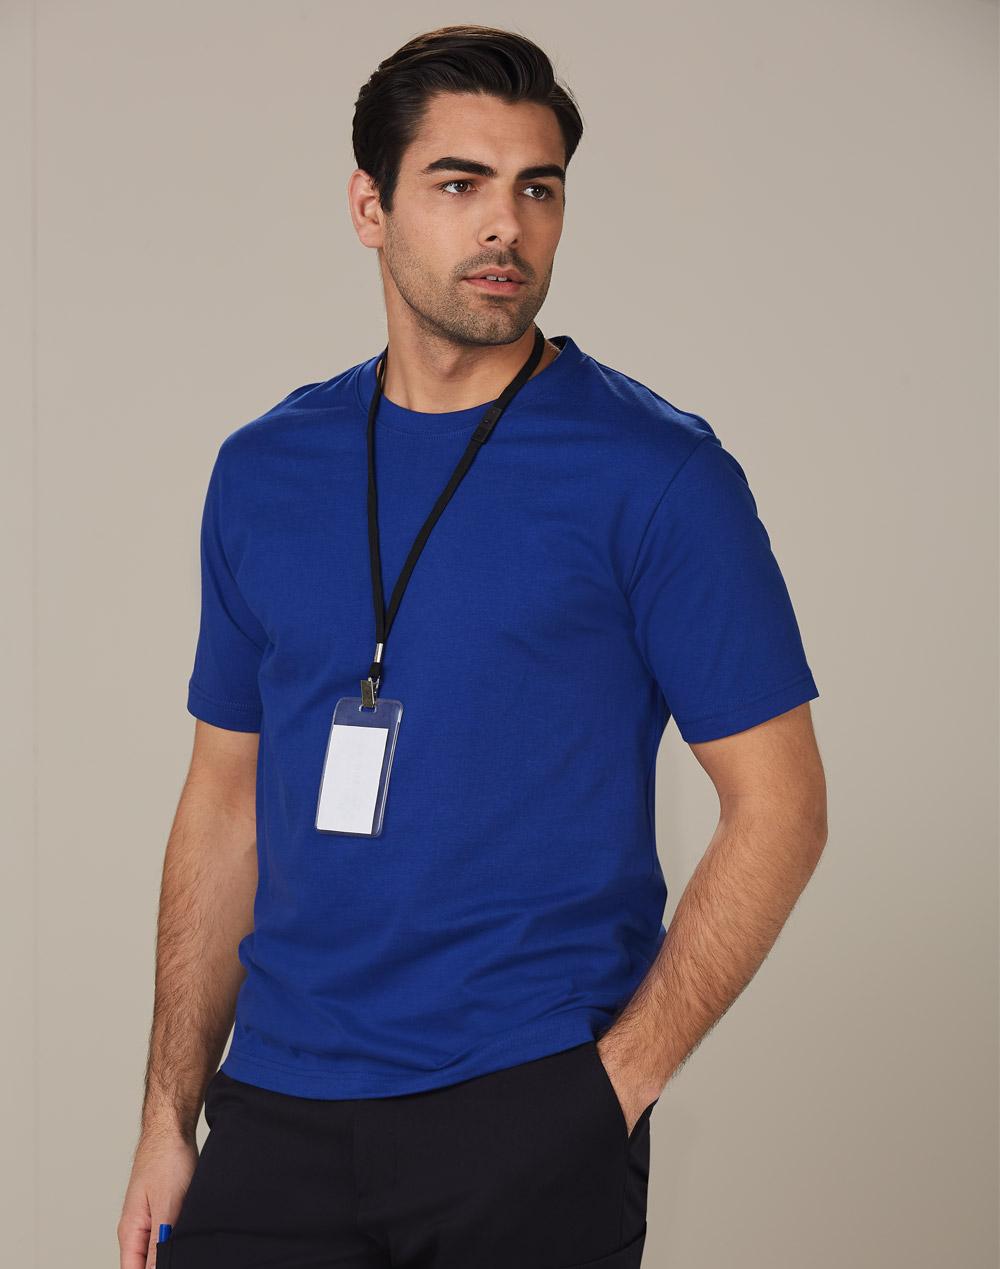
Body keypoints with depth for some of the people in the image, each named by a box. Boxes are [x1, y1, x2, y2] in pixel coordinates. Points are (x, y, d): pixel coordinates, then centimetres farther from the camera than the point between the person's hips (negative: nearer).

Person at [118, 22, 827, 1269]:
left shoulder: (659, 474, -6)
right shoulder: (264, 468, 7)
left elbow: (778, 804, -5)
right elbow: (228, 801, 12)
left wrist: (618, 1079, -11)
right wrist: (170, 1115, 7)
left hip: (529, 1121, -3)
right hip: (279, 1118, 3)